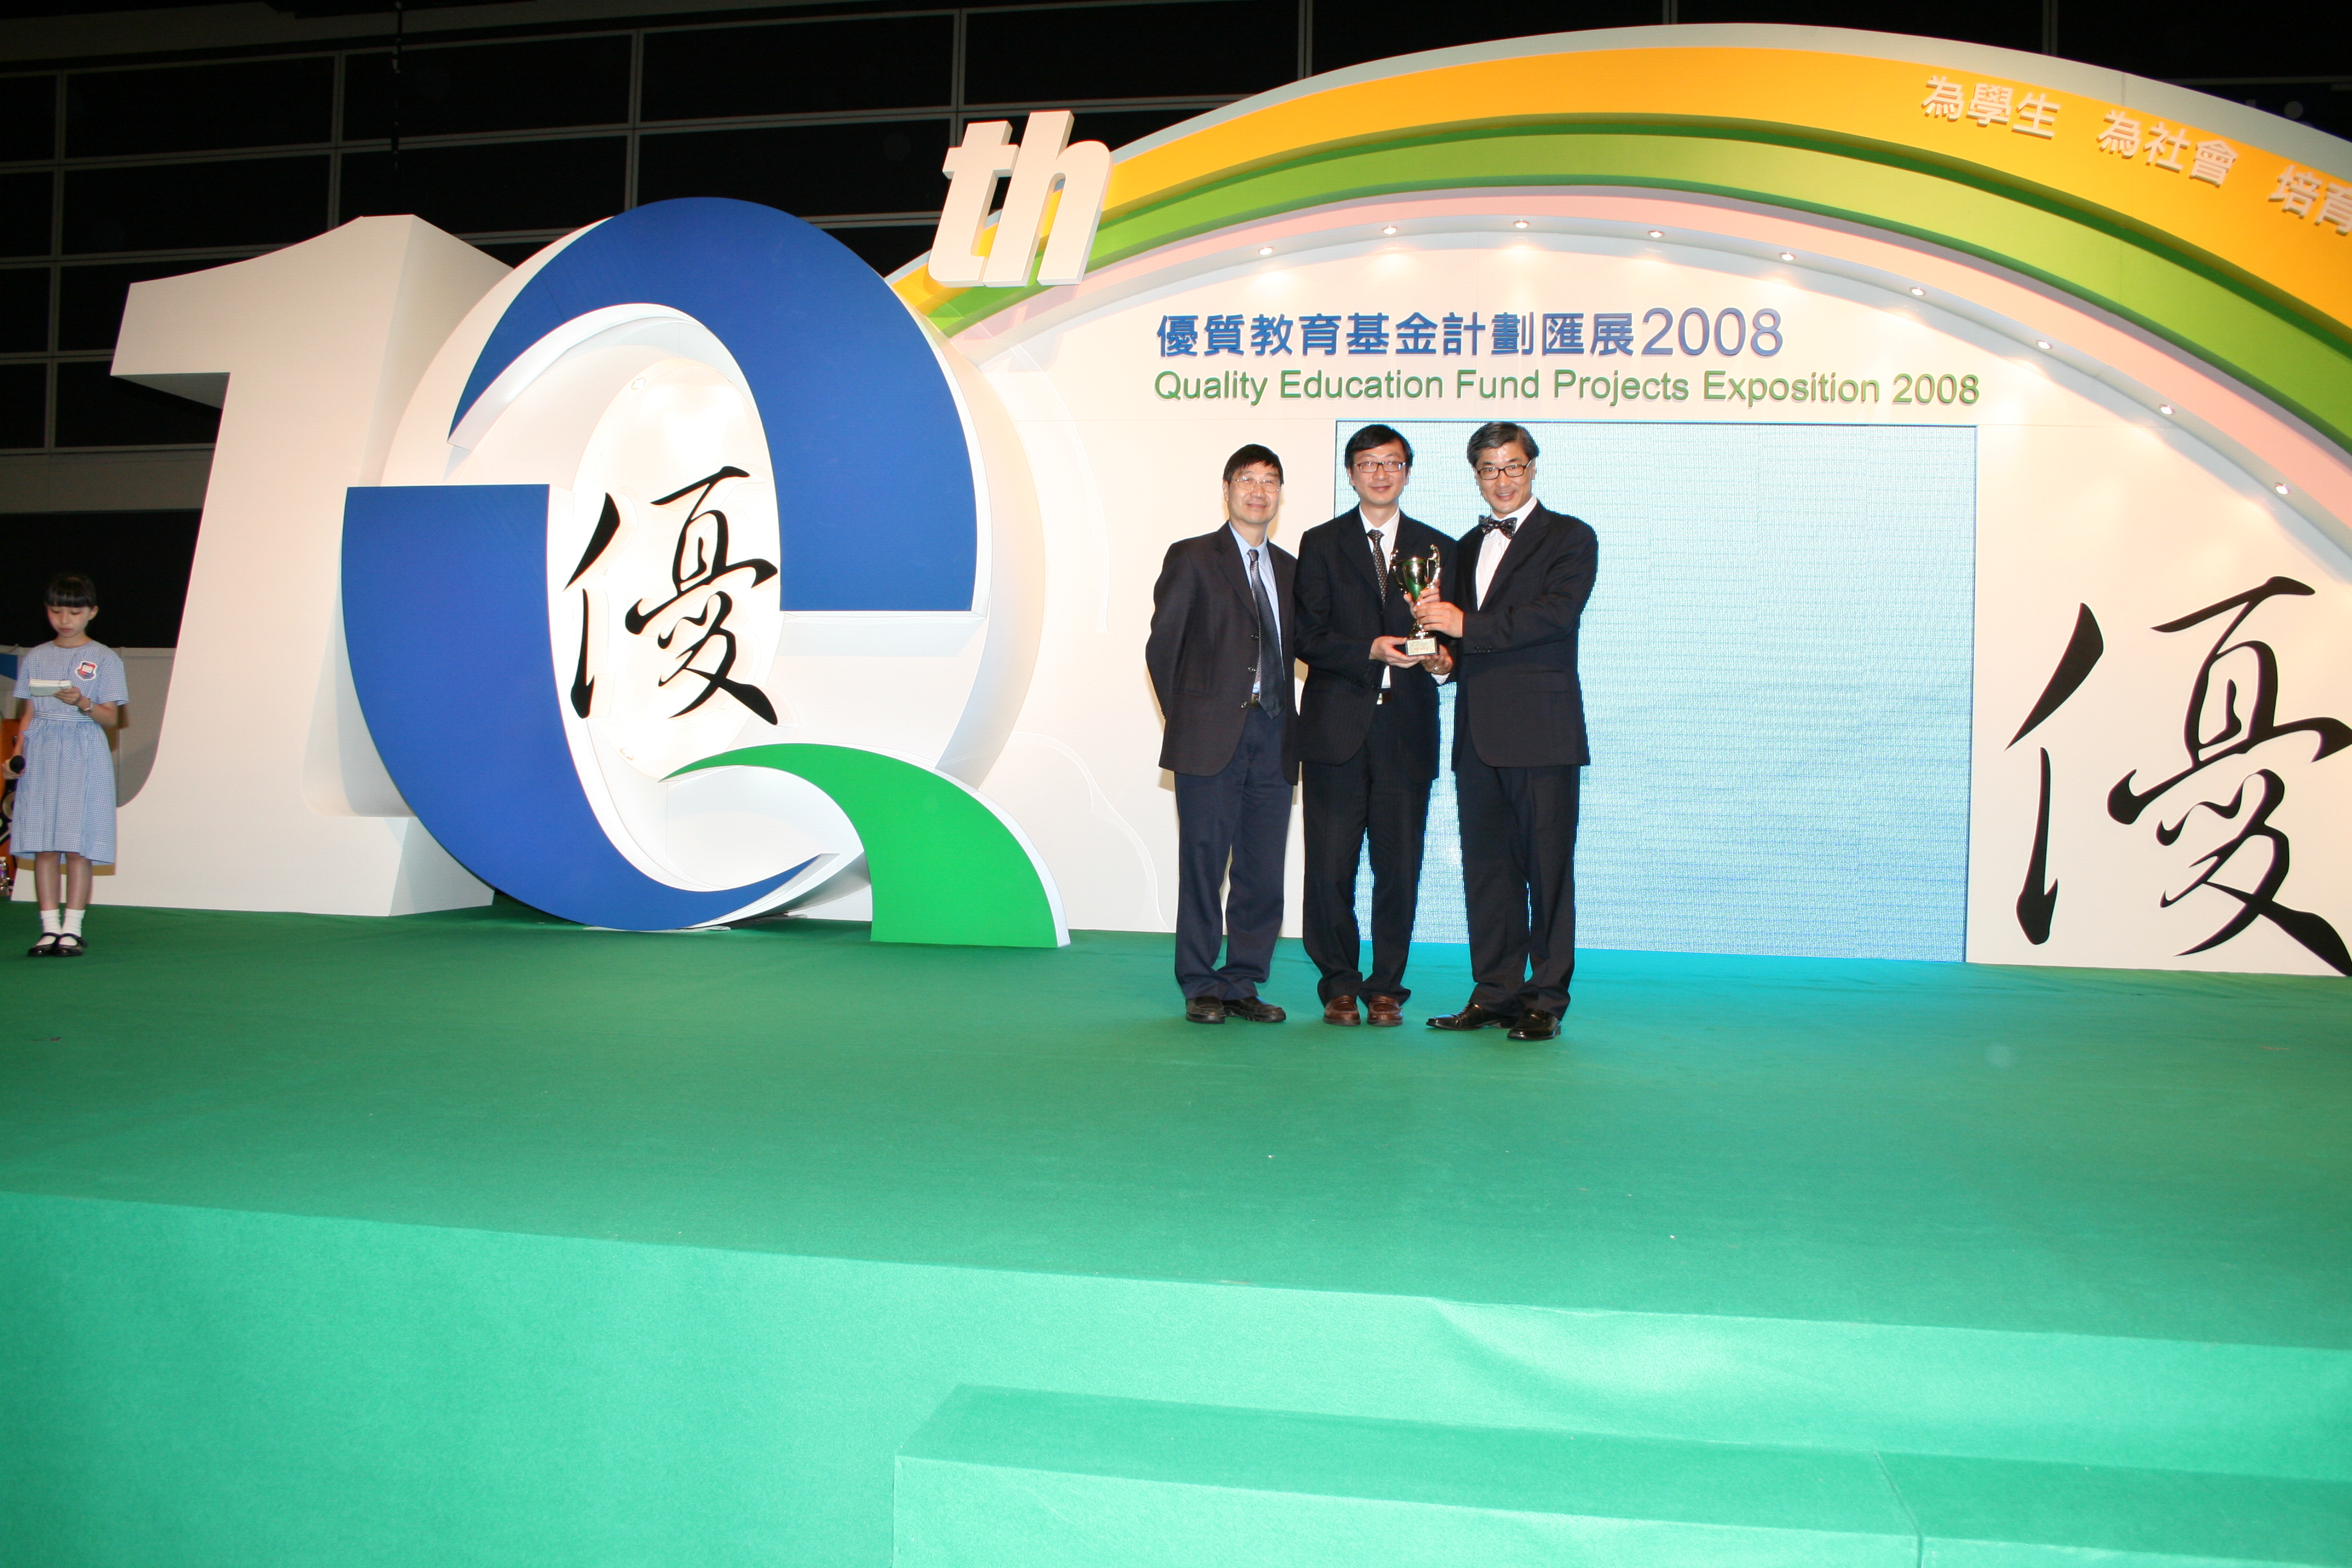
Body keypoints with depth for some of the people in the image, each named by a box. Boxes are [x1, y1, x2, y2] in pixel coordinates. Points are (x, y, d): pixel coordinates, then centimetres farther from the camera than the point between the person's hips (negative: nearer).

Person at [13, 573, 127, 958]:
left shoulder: (104, 660, 3)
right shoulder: (34, 658, 13)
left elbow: (109, 718, -1)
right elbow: (30, 713, 14)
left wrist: (82, 702, -20)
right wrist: (18, 752, 0)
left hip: (84, 756, -3)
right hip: (41, 755, 3)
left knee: (79, 847, -6)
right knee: (43, 846, 1)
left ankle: (72, 930, -1)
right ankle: (50, 928, 5)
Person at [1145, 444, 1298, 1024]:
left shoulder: (1289, 569, 16)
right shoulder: (1192, 558, 2)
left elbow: (1305, 644, 18)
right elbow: (1162, 644, 2)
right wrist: (1181, 716, 2)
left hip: (1273, 734, 4)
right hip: (1212, 734, -4)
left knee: (1264, 869, 5)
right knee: (1203, 863, -1)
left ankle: (1243, 983, 16)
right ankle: (1201, 987, 10)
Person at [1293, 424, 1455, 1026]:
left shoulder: (1438, 549, 14)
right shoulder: (1321, 543, 8)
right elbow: (1309, 637, -1)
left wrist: (1443, 658, -11)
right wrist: (1371, 650, -16)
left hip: (1407, 729, 1)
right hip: (1337, 728, -1)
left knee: (1400, 867, 2)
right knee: (1329, 867, 0)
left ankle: (1386, 988, 14)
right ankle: (1340, 985, 14)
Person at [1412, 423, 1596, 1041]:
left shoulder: (1570, 538, 1)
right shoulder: (1469, 546, 22)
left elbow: (1556, 612, -15)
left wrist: (1467, 628, -16)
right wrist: (1446, 654, 1)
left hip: (1541, 732, -6)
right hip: (1478, 733, 6)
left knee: (1547, 867, -3)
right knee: (1486, 866, 7)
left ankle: (1546, 999, 4)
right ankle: (1495, 992, 15)